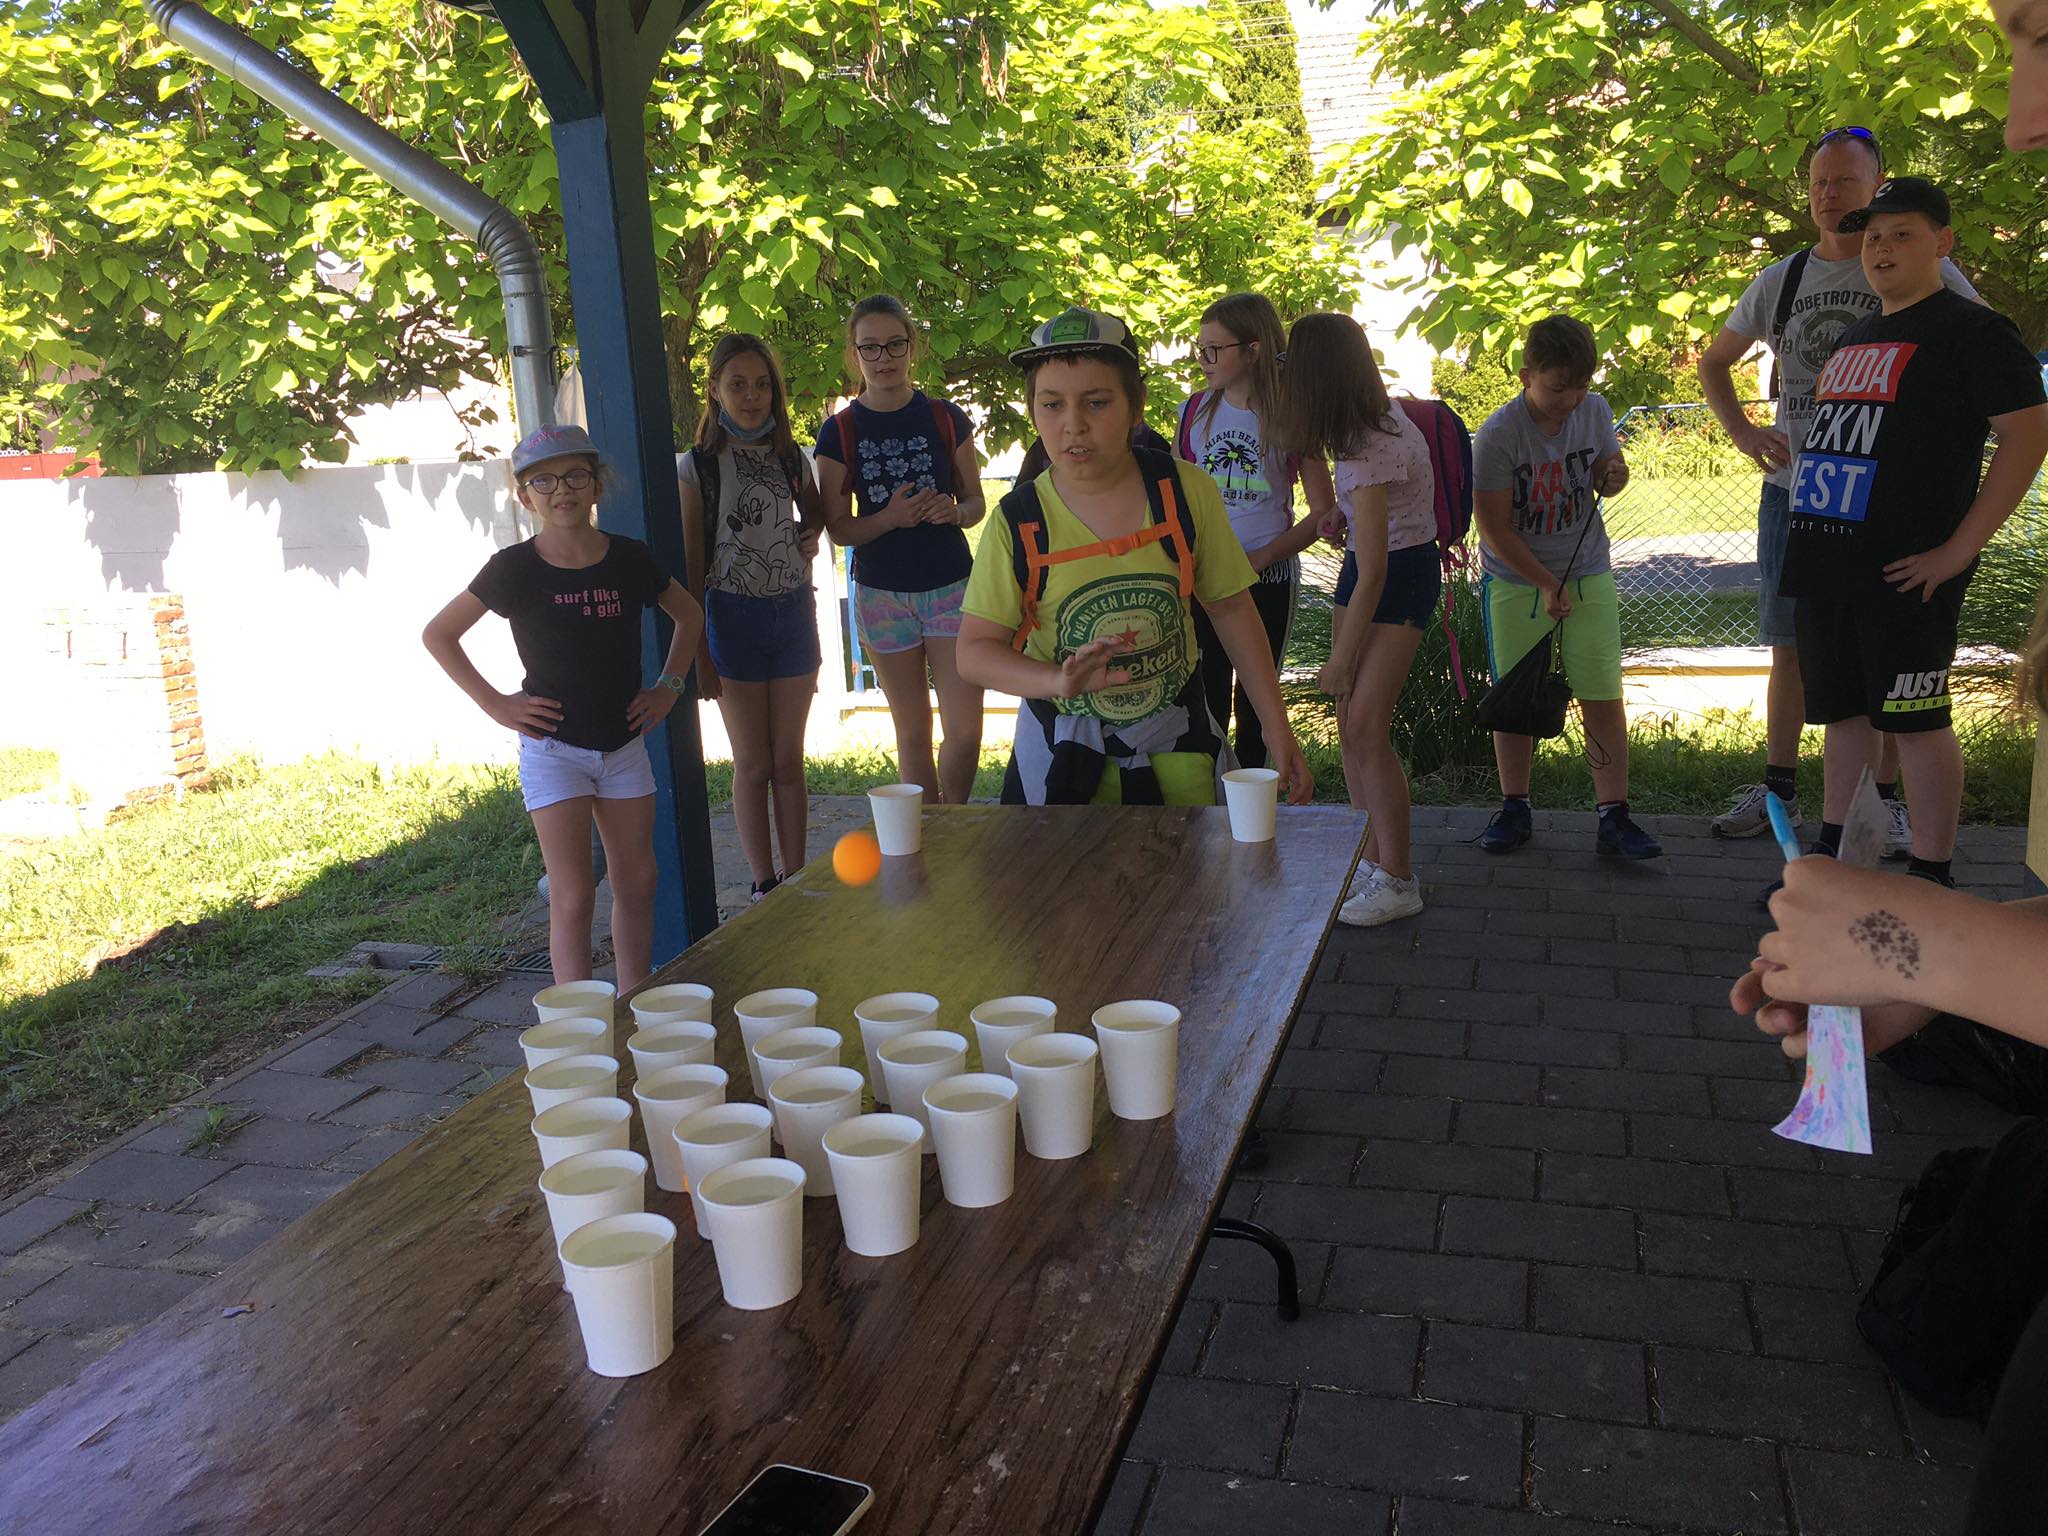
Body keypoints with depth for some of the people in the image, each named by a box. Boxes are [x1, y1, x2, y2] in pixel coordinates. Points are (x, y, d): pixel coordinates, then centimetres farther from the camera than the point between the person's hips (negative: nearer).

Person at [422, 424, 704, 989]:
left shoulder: (629, 558, -2)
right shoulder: (515, 569, -10)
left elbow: (689, 613, 16)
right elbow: (438, 634, -1)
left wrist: (669, 685, 6)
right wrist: (494, 703, -7)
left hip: (624, 744, 4)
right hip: (553, 748, -4)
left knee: (638, 883, 10)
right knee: (573, 896, -6)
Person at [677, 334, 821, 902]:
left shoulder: (791, 459, 6)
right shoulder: (697, 466, -5)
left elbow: (816, 515, 26)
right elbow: (690, 565, -6)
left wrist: (810, 536, 3)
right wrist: (697, 651, -9)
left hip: (793, 614, 3)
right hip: (734, 617, -3)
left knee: (789, 763, 8)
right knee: (753, 765, 3)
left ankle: (794, 877, 18)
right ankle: (764, 885, 13)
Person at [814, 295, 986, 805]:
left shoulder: (946, 418, 1)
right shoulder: (839, 432, -1)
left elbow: (975, 503, 7)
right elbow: (839, 529, 0)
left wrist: (952, 510, -17)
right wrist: (890, 518, -19)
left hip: (951, 586, 0)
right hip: (882, 594, 0)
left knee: (965, 730, -5)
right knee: (913, 733, 8)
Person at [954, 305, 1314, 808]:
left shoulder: (1185, 492, -8)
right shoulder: (1019, 520, -11)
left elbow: (1231, 610, 1)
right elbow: (975, 649, -10)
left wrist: (1278, 732, 0)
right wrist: (1059, 681, -29)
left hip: (1176, 746, 1)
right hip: (1063, 758, -1)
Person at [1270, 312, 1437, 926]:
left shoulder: (1368, 452, -27)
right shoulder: (1379, 414, -2)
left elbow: (1371, 575, -25)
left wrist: (1339, 662, -16)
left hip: (1401, 576, -9)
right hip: (1370, 562, 9)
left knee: (1365, 727, -11)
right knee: (1350, 723, 7)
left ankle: (1398, 882, 0)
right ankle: (1374, 859, 17)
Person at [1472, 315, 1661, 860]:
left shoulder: (1595, 411, -4)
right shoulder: (1497, 435, -17)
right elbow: (1494, 528, -15)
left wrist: (1614, 477, -11)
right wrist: (1546, 584, -16)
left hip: (1588, 575, 3)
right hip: (1515, 581, -2)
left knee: (1604, 697, -2)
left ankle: (1614, 819, 2)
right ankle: (1514, 809, 21)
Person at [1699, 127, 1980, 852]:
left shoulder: (1925, 273, -1)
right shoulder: (1780, 280, 8)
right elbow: (1713, 362, 20)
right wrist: (1745, 434, 4)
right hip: (1792, 492, 3)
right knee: (1790, 646, 8)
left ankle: (1887, 798, 11)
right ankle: (1778, 787, 18)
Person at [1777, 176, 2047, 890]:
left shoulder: (1969, 329, -5)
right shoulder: (1854, 338, 18)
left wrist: (1958, 549, -17)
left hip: (1905, 570, -7)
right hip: (1825, 562, 7)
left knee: (1914, 719, -4)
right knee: (1842, 709, 13)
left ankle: (1930, 883, 4)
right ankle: (1834, 852, 23)